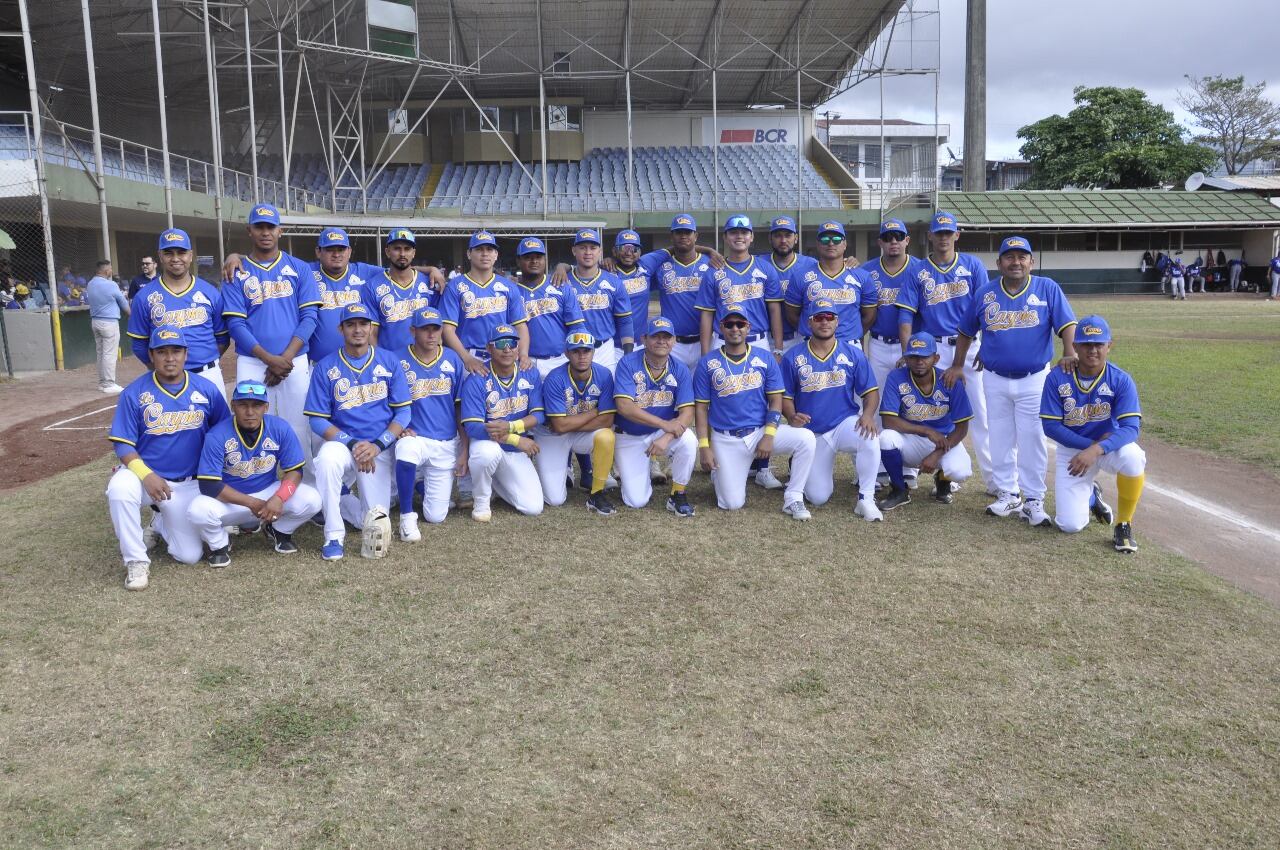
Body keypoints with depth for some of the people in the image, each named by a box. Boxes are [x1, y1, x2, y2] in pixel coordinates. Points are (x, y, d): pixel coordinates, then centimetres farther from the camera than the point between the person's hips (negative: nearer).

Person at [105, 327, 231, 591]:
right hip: (144, 473, -1)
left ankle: (162, 525, 34)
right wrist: (146, 475, -24)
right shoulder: (135, 393, -8)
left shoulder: (206, 390, -4)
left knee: (189, 556, -1)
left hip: (187, 484, 2)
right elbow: (123, 444, -8)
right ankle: (136, 560, -15)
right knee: (119, 490, -38)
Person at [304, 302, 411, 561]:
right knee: (327, 458, -38)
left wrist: (377, 445, -14)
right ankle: (334, 535, -20)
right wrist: (352, 444, -17)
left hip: (380, 449, 1)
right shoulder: (325, 367, -1)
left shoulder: (390, 361, 2)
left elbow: (402, 413, 0)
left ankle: (336, 500, 31)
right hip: (341, 442, -1)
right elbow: (317, 420, -3)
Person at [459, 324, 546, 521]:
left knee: (533, 507, -7)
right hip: (486, 443, -4)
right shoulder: (476, 380, -16)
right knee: (489, 451, -41)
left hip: (517, 453, 4)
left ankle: (496, 481, 24)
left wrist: (509, 427, -28)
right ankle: (481, 501, -10)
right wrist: (517, 439, -29)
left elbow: (539, 415, -7)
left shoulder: (530, 375, -3)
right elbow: (472, 426, -23)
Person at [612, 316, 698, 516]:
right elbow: (624, 406, -26)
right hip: (630, 438, -1)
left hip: (664, 433, 2)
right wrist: (665, 424, -31)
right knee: (636, 501, -8)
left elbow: (687, 413, -17)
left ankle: (678, 495, -9)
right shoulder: (628, 364, -16)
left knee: (688, 440, -32)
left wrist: (666, 438, -35)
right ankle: (646, 472, 28)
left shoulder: (680, 370, -9)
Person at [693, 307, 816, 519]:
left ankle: (793, 499, -11)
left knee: (806, 438, -25)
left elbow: (776, 400, 2)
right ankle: (719, 471, 26)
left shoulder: (765, 360, 3)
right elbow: (701, 407, 1)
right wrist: (704, 446, -7)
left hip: (761, 430, 1)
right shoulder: (707, 364, 0)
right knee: (732, 504, -8)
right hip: (726, 439, -1)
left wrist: (769, 436, -13)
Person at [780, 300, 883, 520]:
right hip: (811, 433, 1)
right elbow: (785, 396, 1)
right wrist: (791, 416, -21)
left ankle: (866, 499, -18)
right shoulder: (792, 357, -2)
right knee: (817, 498, -3)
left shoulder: (853, 354, -1)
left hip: (845, 424, 0)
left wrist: (868, 414, -21)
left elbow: (871, 391, -1)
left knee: (869, 437, -37)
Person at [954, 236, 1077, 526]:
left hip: (1034, 379, -2)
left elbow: (1065, 324, -10)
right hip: (995, 380, 3)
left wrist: (1069, 352, -28)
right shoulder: (985, 293, 3)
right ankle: (1008, 495, 23)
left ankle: (1033, 500, 10)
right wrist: (957, 366, 9)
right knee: (1000, 440, 10)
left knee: (1032, 440, 0)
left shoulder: (1047, 289, -3)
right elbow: (966, 332, 11)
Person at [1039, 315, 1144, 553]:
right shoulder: (1057, 378, -15)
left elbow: (1131, 428, -25)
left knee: (1132, 457, -38)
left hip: (1109, 446, 0)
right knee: (1070, 525, -8)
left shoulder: (1121, 380, -16)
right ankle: (1090, 495, 32)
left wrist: (1096, 450, -40)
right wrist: (1090, 443, -23)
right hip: (1072, 450, 1)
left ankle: (1124, 526, -12)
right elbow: (1050, 426, -14)